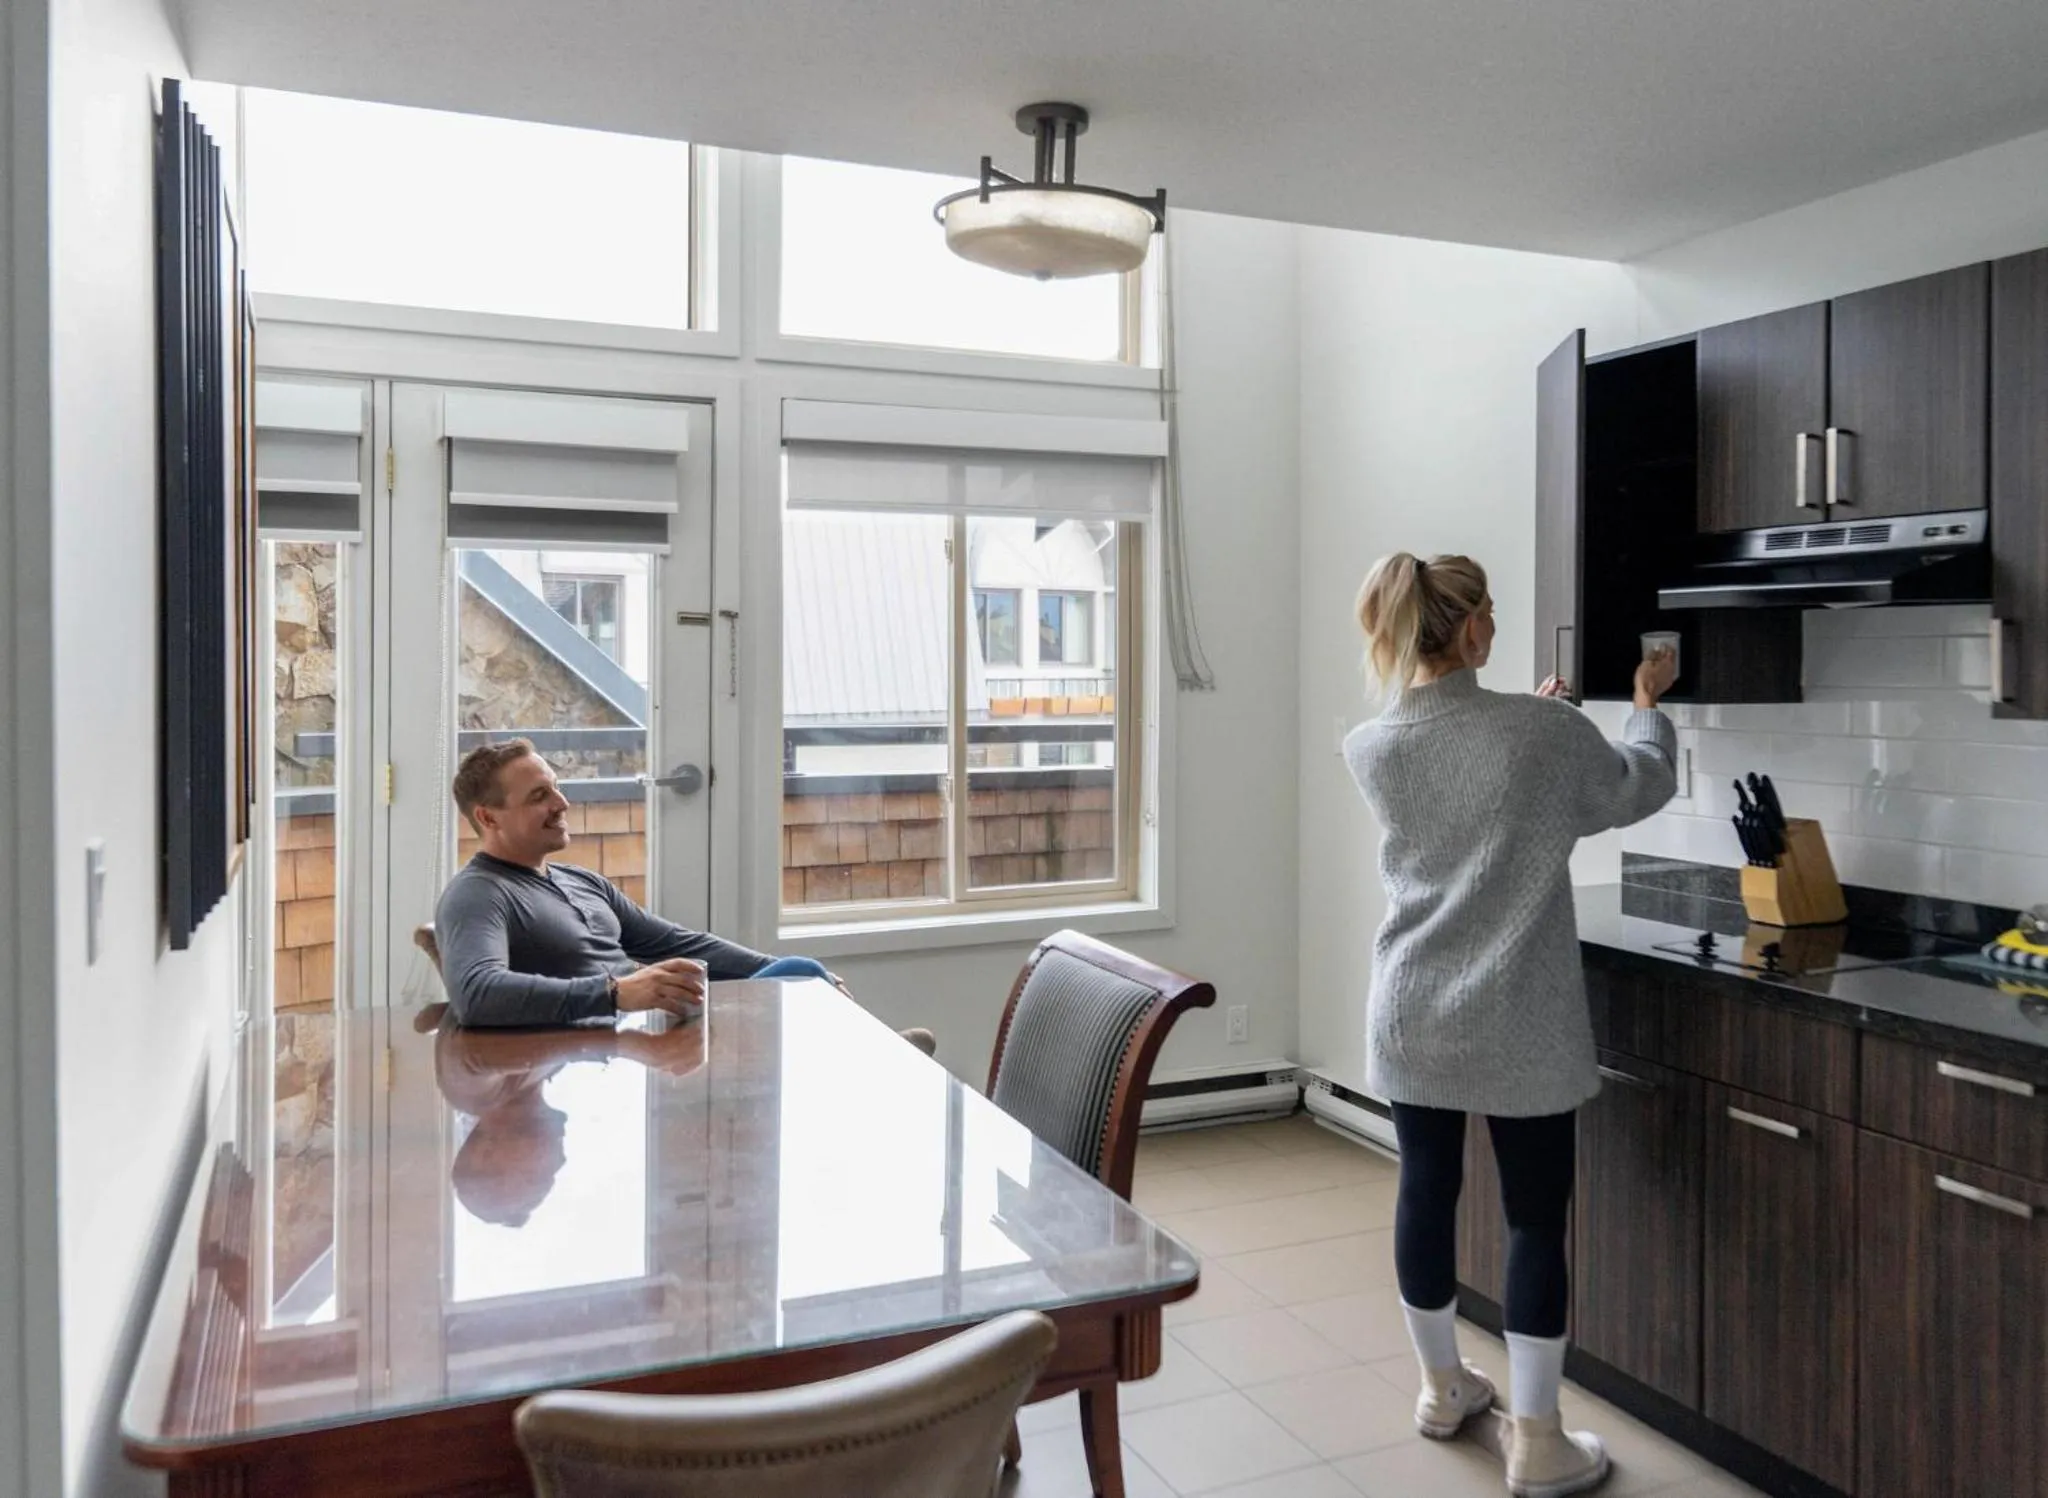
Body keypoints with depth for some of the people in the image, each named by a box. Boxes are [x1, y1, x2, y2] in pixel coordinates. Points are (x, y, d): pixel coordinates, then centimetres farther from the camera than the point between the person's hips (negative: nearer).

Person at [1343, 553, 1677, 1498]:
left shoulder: (1370, 748, -4)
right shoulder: (1545, 732, -12)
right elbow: (1643, 785, 8)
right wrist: (1648, 707, 27)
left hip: (1410, 1018, 4)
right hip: (1517, 1025, -3)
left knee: (1426, 1191, 17)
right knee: (1536, 1215, 8)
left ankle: (1442, 1388, 36)